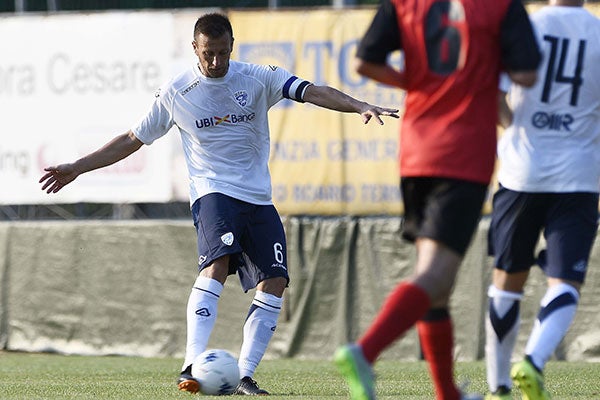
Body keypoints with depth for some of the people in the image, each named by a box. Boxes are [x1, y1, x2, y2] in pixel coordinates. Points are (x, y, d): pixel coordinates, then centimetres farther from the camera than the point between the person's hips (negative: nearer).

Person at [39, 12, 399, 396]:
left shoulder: (258, 79, 2)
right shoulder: (176, 93, 1)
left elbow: (313, 91, -8)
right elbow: (133, 140, 10)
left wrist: (360, 106, -25)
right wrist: (76, 168, 8)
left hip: (259, 198, 4)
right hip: (213, 192, -4)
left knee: (275, 282, -8)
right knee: (218, 263, -29)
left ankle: (244, 376, -2)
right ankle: (191, 367, -37)